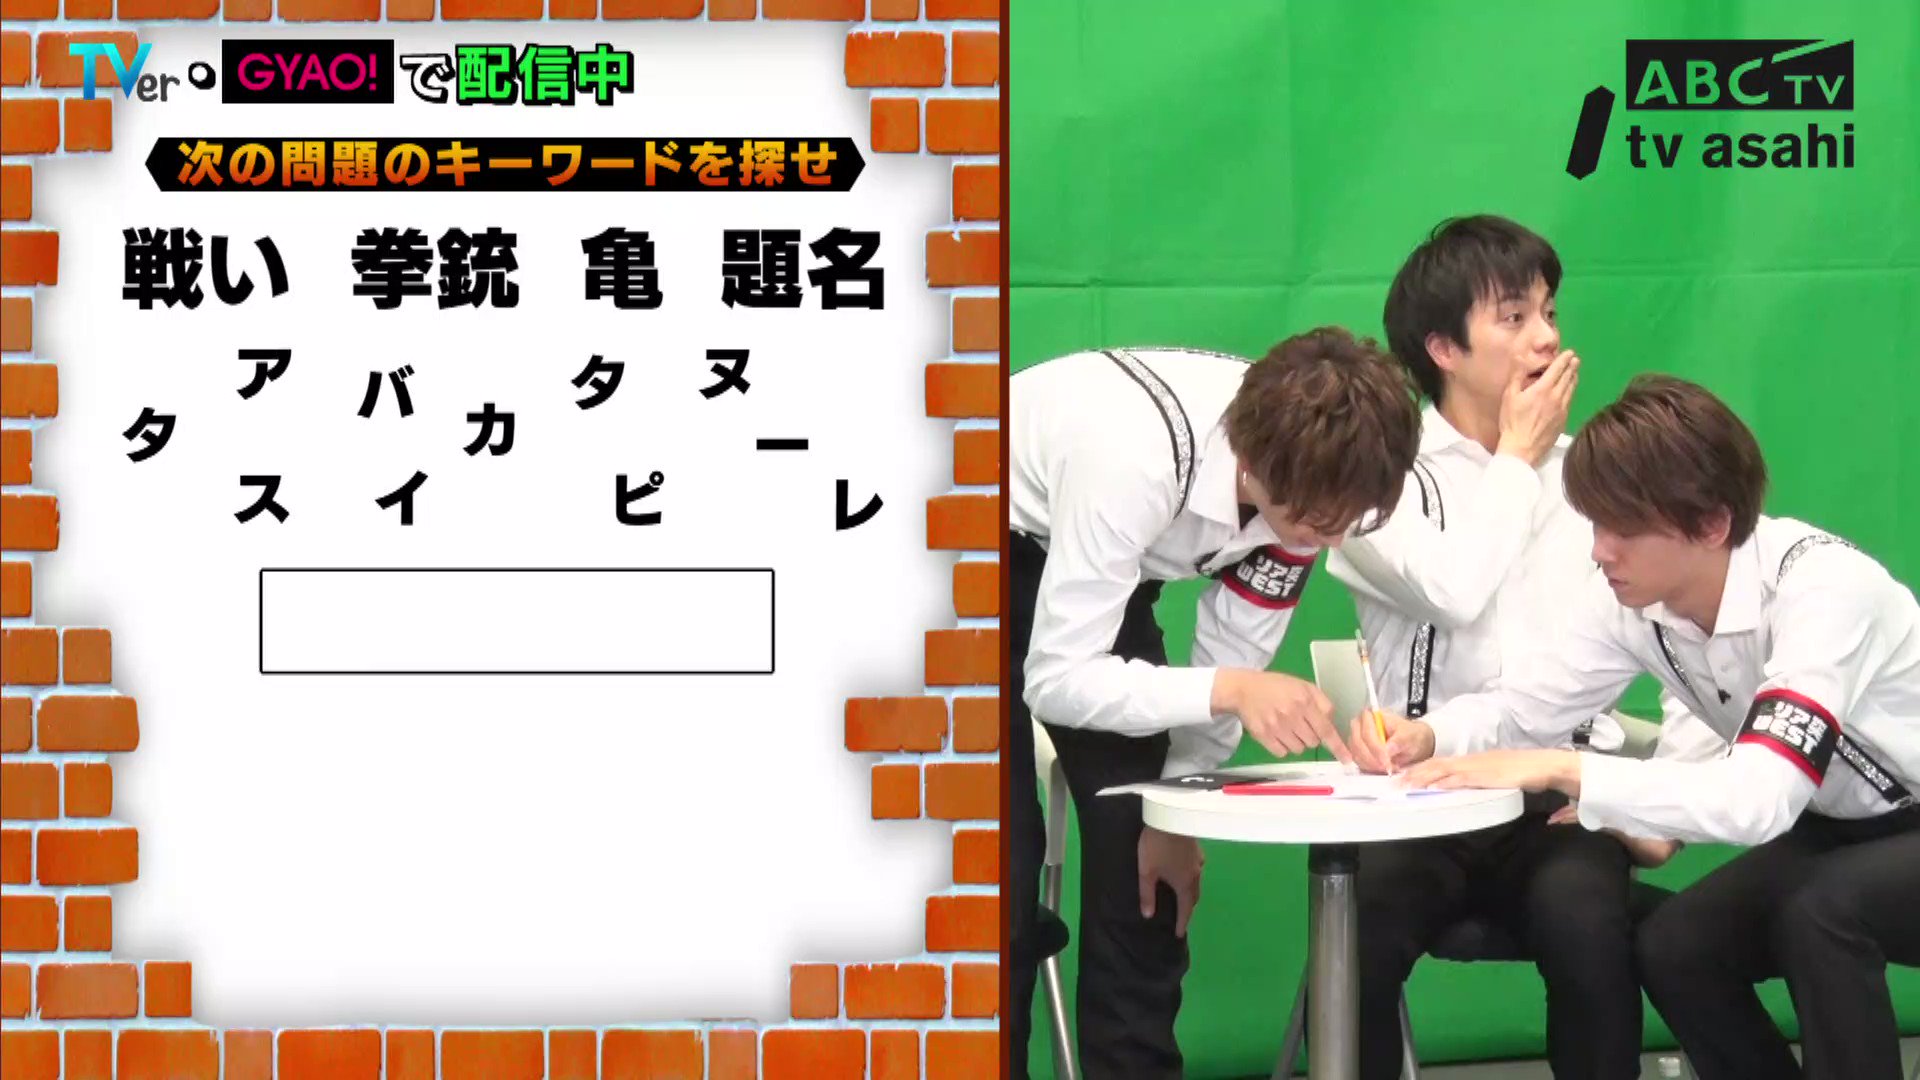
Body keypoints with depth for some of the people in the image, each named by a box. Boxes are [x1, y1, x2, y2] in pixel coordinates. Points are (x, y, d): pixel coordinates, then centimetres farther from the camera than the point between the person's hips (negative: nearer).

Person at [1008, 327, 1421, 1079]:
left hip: (1100, 568, 6)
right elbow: (1054, 679, -35)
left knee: (1138, 841, -3)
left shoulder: (1303, 467, -22)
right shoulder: (1134, 463, -41)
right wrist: (1228, 692, -45)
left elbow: (1233, 655, -10)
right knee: (1010, 854, -14)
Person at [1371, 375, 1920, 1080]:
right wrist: (1427, 736, -26)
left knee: (1820, 912, -32)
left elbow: (1758, 801, -43)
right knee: (1671, 949, -12)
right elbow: (1521, 707, -4)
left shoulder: (1820, 585, -33)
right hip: (1842, 830, 7)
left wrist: (1561, 771, -42)